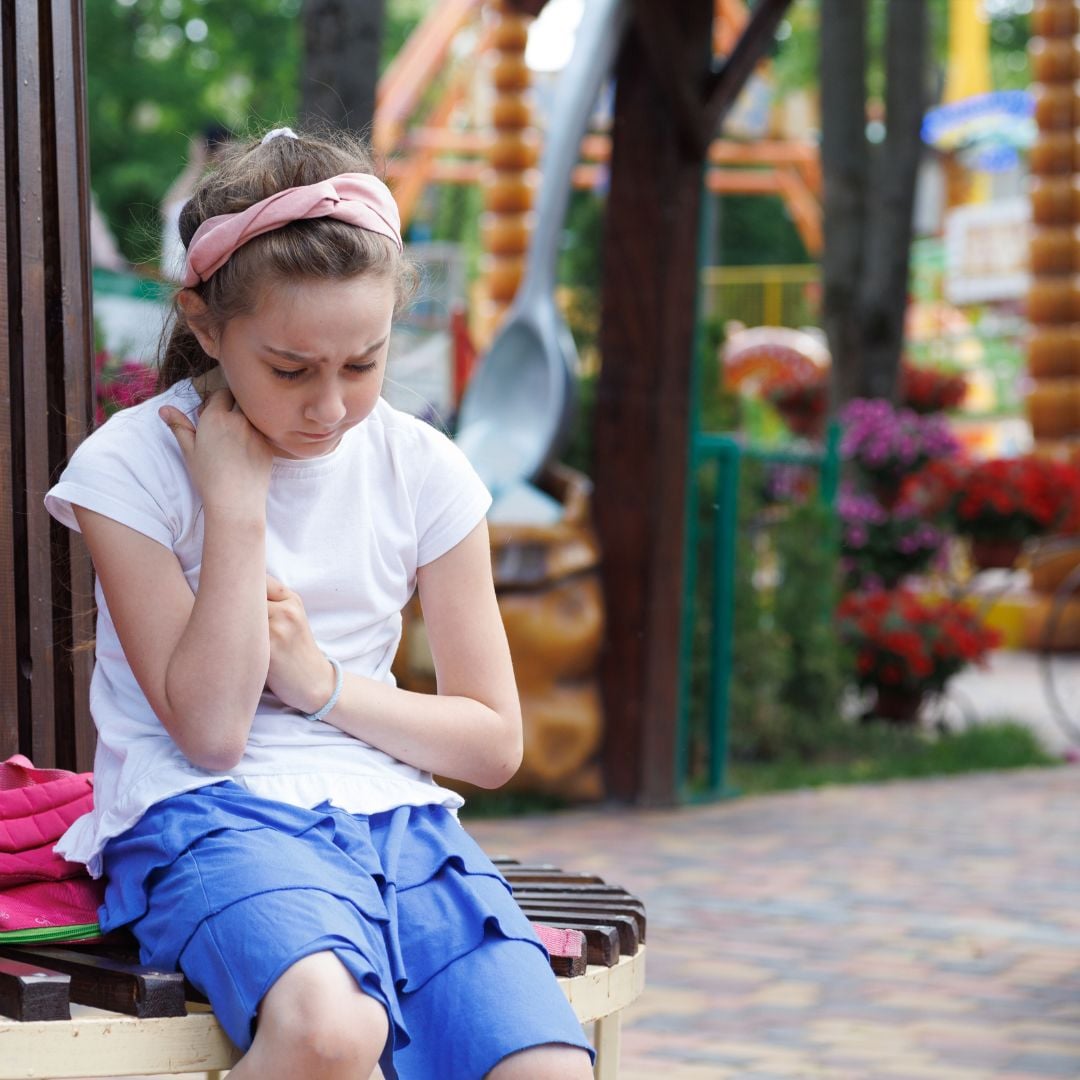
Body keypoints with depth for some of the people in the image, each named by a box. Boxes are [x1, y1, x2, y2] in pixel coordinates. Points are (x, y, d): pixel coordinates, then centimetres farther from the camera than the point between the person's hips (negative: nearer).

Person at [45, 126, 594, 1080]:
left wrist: (325, 682, -5)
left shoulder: (424, 472, 7)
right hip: (205, 820, -3)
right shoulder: (133, 466, -3)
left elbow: (495, 742, 10)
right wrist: (236, 498, -11)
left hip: (395, 813, 4)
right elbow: (209, 731, -10)